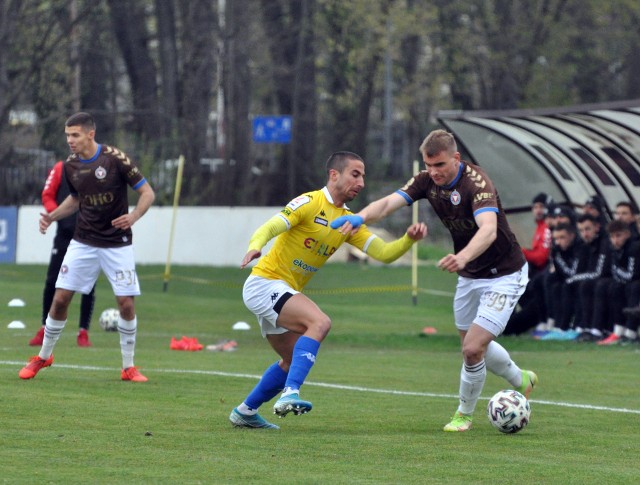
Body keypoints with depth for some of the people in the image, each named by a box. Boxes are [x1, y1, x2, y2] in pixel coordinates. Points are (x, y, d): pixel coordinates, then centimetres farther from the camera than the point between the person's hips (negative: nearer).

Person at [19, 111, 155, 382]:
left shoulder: (115, 158, -15)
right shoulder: (70, 166, 1)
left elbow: (147, 193, -11)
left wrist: (133, 216, -28)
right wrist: (52, 217, 4)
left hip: (117, 244, -4)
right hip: (83, 243, 4)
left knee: (126, 303, -8)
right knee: (60, 298, -2)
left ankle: (128, 367, 8)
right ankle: (43, 356, 17)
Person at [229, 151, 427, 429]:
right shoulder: (310, 203, -11)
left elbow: (383, 253, 6)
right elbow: (269, 228, -21)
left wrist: (409, 239, -13)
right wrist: (255, 247, -42)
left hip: (283, 293, 10)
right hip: (265, 283, -10)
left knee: (293, 361, 20)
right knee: (319, 322, -30)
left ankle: (244, 412, 34)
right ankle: (289, 394, -37)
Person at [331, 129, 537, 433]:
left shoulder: (476, 182, -29)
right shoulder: (427, 181, -8)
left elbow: (488, 229, -46)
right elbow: (388, 203, -20)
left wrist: (462, 257, -65)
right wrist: (359, 217, -42)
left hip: (504, 275, -8)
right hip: (469, 275, 8)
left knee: (473, 349, -14)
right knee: (471, 343, 22)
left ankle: (465, 413, 12)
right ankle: (521, 381, 50)